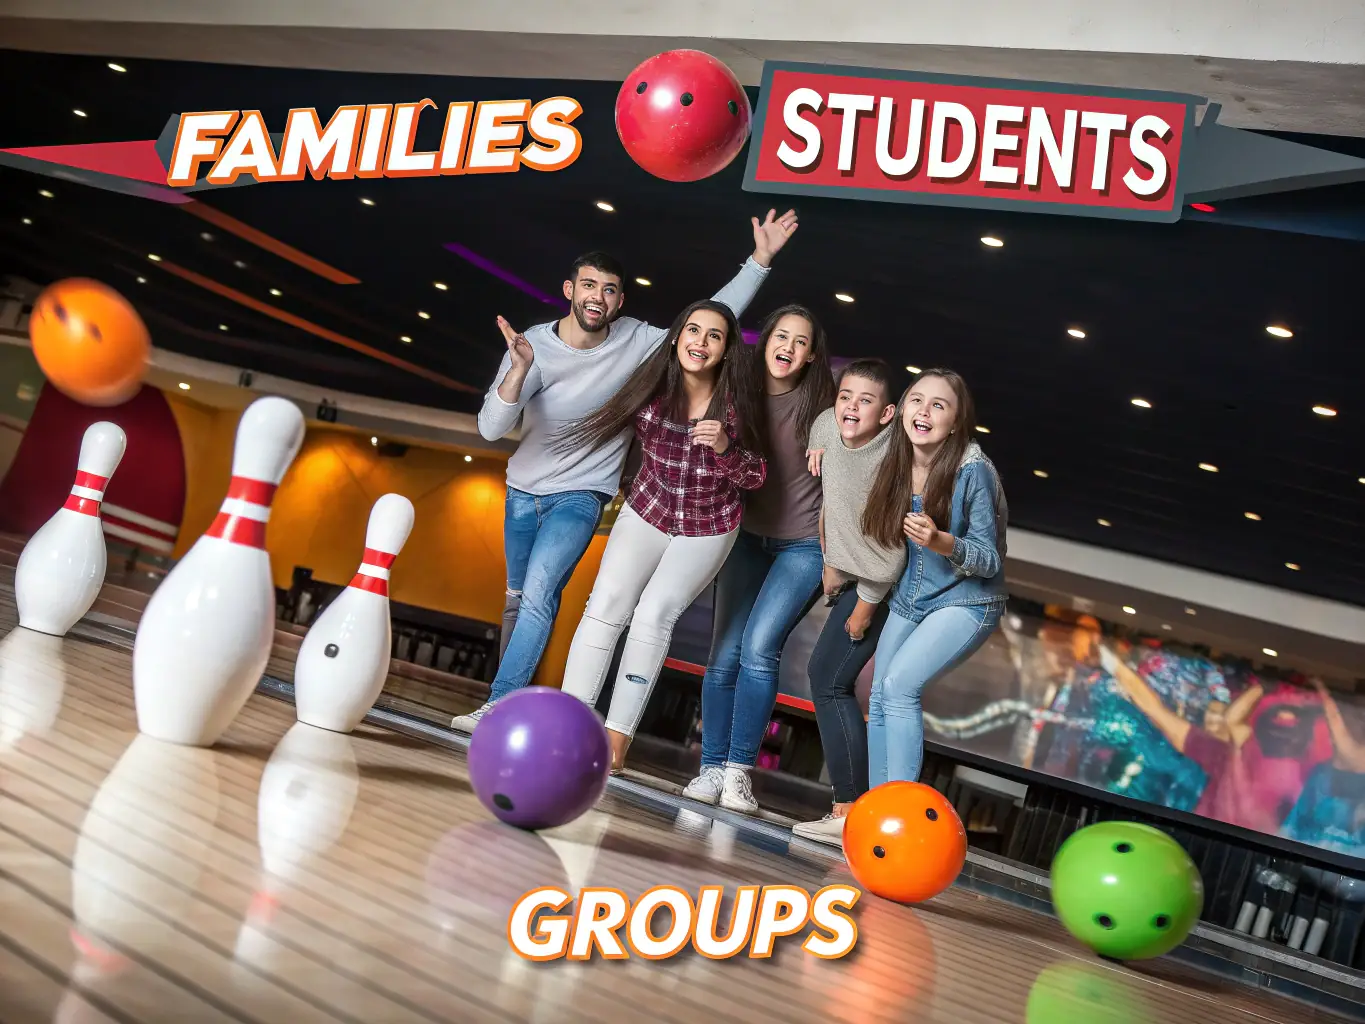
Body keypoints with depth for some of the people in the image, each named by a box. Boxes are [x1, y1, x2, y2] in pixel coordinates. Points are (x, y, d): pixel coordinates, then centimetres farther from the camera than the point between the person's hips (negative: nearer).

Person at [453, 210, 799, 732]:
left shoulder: (637, 343, -14)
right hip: (523, 491, 3)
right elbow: (491, 429, -24)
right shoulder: (532, 345, -15)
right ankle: (509, 698, 32)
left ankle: (500, 706, -17)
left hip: (581, 495, -3)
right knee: (516, 599, 15)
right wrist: (519, 370, -42)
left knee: (538, 594, -21)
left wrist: (760, 260, -12)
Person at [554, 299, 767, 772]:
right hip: (646, 513, 2)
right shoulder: (652, 389, -13)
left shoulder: (737, 402, -17)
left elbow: (755, 477, -13)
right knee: (606, 604, -12)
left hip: (707, 529, -2)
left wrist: (724, 447, -29)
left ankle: (618, 737, -10)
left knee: (655, 613, -16)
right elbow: (607, 425, 7)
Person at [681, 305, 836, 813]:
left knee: (759, 646, -16)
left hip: (803, 544, -3)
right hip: (747, 537, 3)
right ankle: (712, 768, 4)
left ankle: (739, 771, -7)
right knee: (725, 652, -4)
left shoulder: (819, 404, -7)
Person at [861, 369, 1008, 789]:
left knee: (899, 683, -22)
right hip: (909, 598, 7)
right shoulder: (897, 464, -7)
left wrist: (941, 542, -36)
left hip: (965, 602, -6)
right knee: (879, 696, 4)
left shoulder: (973, 471, -22)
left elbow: (990, 561, -16)